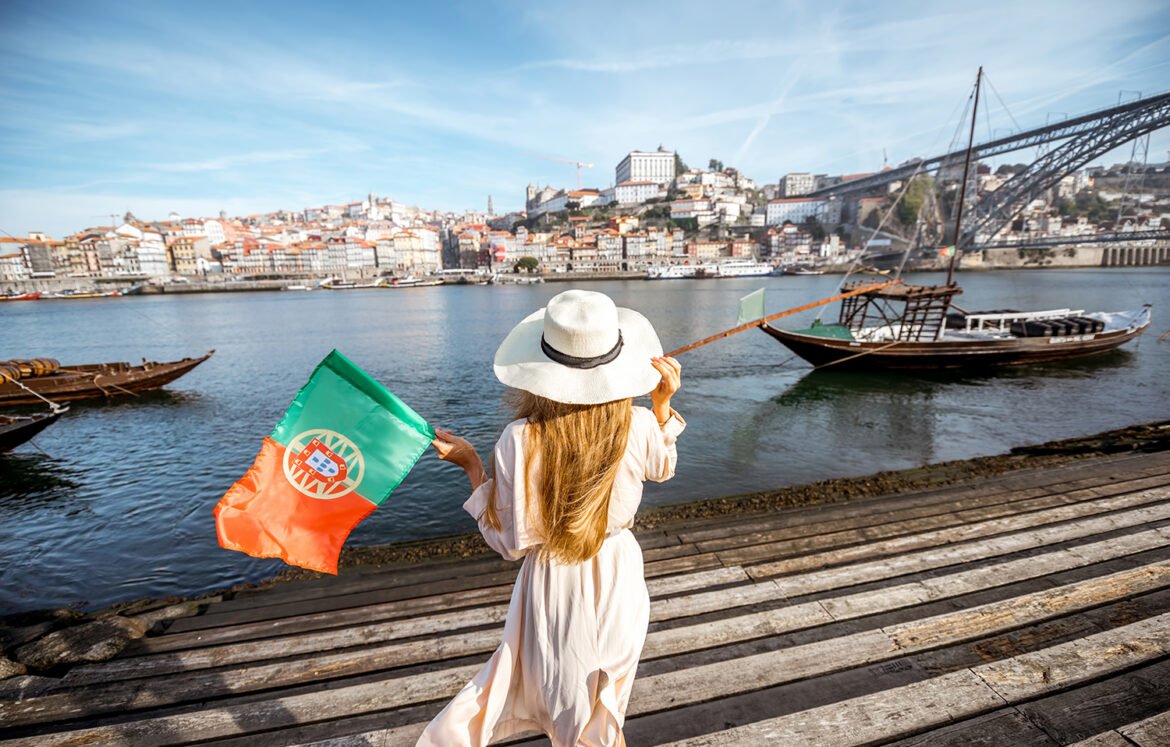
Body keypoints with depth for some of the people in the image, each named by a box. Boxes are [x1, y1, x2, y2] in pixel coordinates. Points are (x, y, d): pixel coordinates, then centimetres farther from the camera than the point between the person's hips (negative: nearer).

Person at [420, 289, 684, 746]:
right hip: (619, 577, 3)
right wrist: (663, 404, 0)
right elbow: (662, 469, 6)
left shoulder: (521, 440, -27)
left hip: (554, 590, -2)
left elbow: (511, 542, -16)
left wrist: (472, 467, -10)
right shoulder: (639, 426, -18)